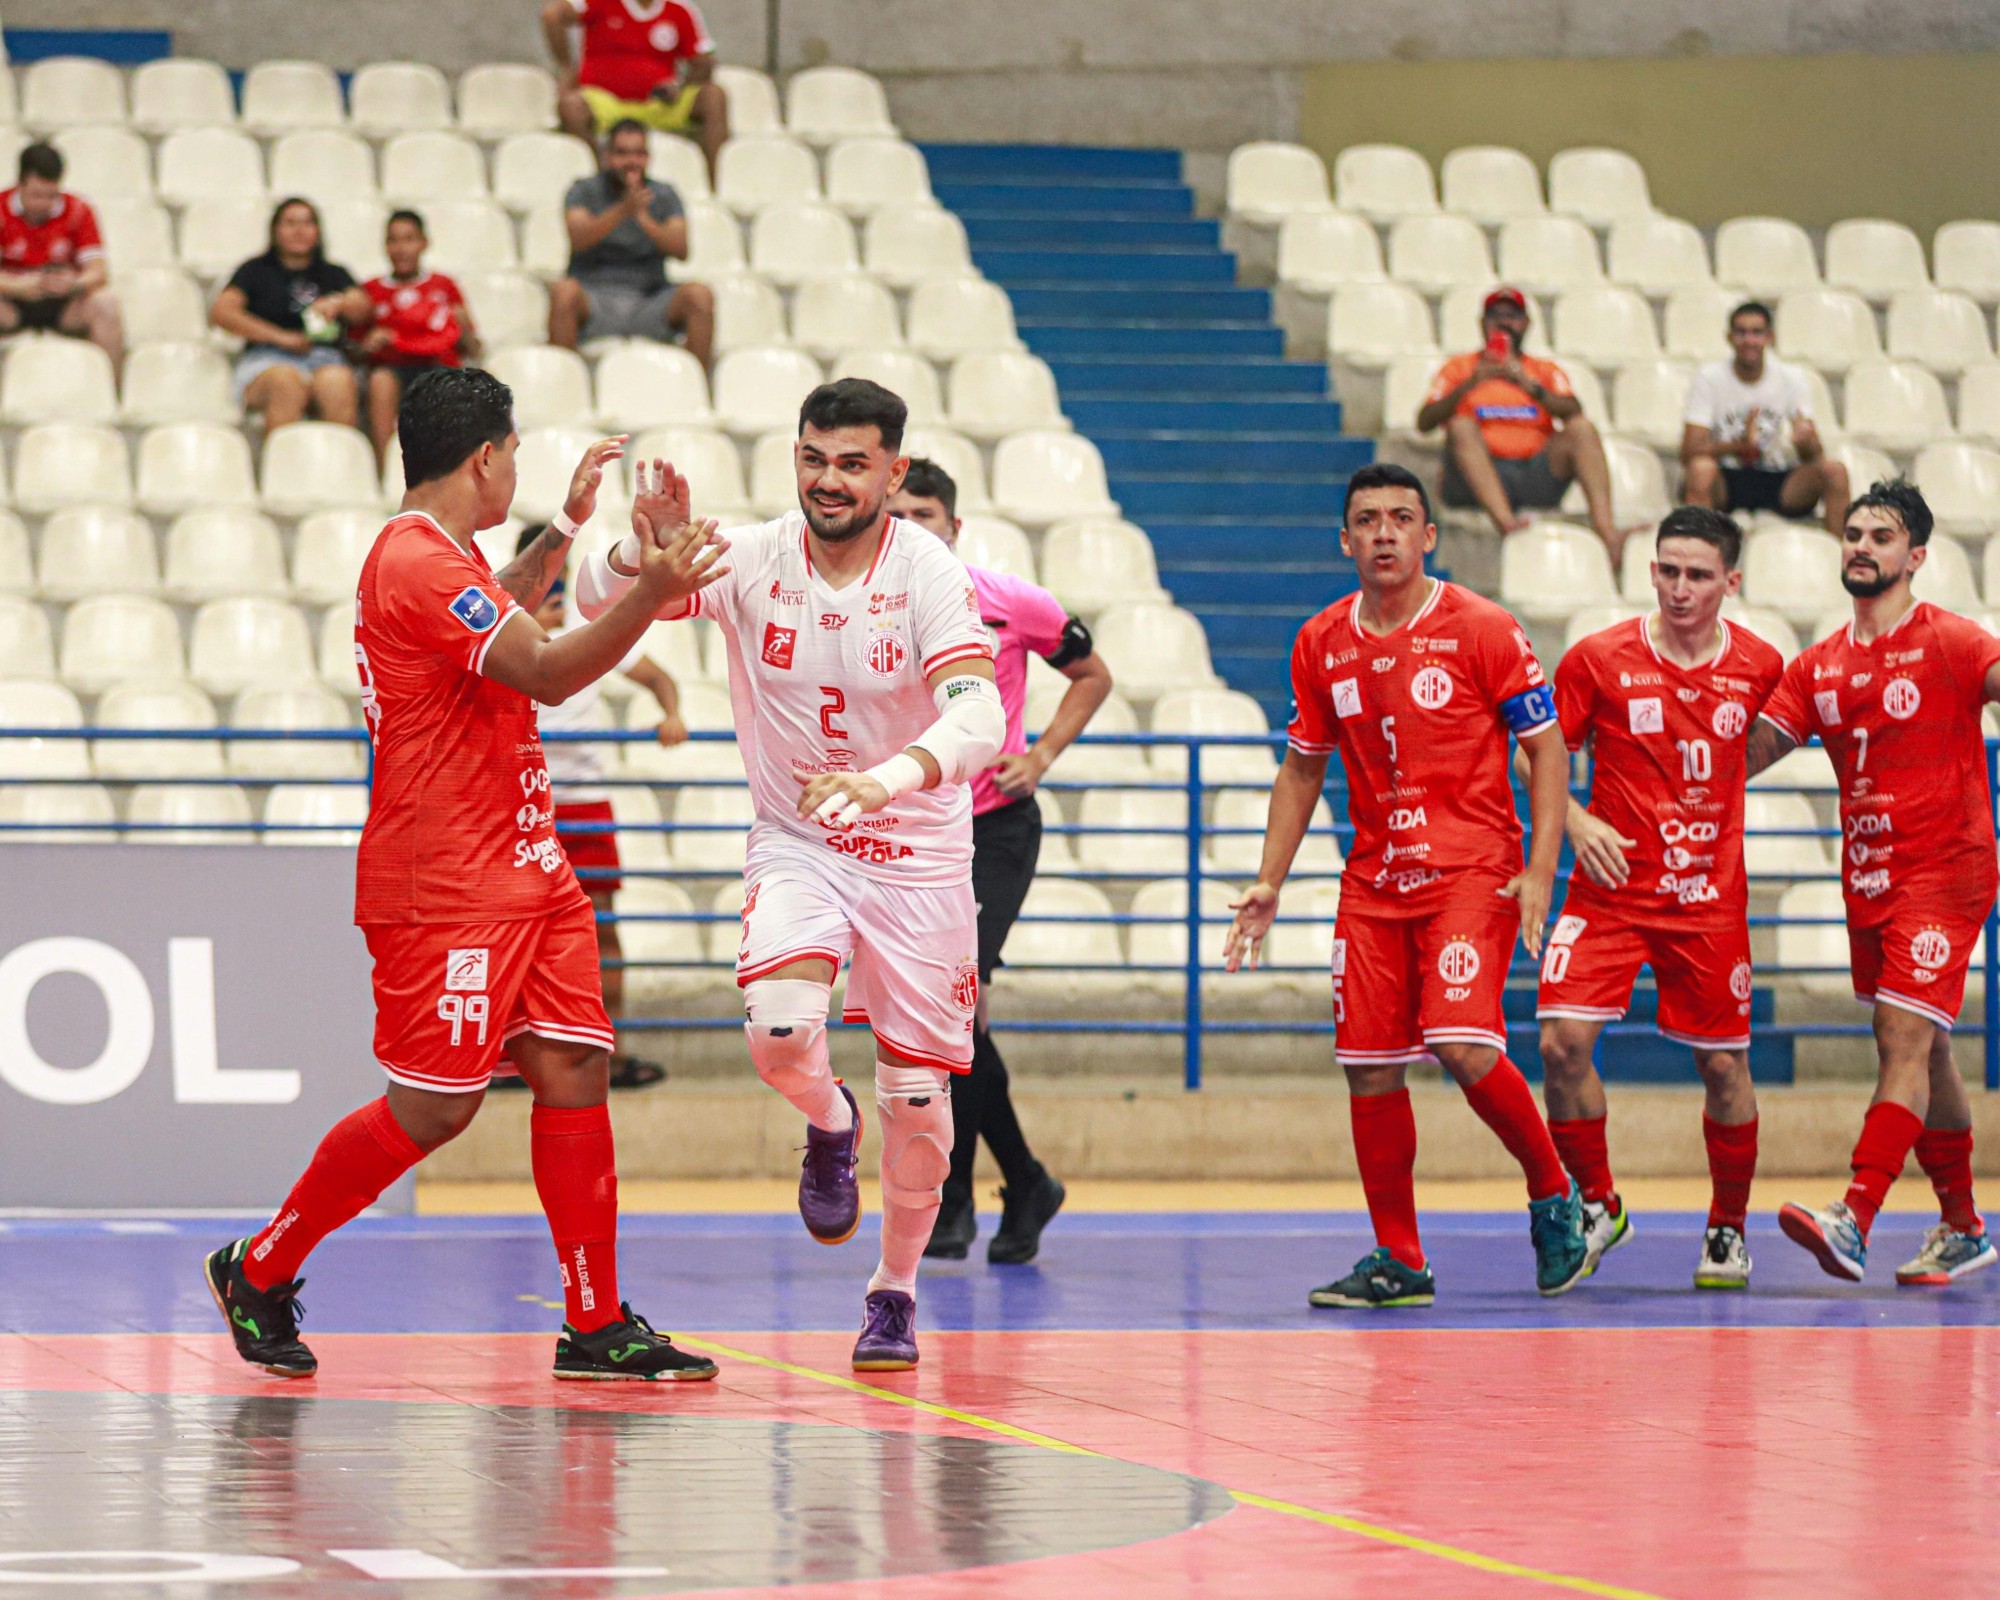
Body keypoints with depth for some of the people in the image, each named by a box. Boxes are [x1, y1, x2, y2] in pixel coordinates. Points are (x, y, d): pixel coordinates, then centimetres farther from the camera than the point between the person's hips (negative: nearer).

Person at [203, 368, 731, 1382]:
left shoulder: (443, 558, 16)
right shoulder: (416, 561, -16)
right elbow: (543, 673, -23)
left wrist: (565, 530, 37)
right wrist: (647, 596, -31)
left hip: (526, 874, 10)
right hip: (445, 888, -10)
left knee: (573, 1072, 2)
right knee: (433, 1108, -7)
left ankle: (596, 1325, 2)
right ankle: (257, 1270, 9)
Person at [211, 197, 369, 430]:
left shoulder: (334, 274, 26)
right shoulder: (257, 270, 21)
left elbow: (363, 309, 8)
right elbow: (221, 312, 5)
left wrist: (338, 303, -18)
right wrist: (280, 337, -5)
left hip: (325, 357, 1)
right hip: (268, 359, -1)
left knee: (337, 385, -36)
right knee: (288, 383, -38)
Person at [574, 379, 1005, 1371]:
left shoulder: (930, 576, -17)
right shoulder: (753, 560, -11)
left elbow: (979, 717, -31)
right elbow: (597, 599, -13)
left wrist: (888, 780, -50)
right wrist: (643, 556, -37)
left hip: (917, 852, -1)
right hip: (794, 843, 1)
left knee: (918, 1102, 1)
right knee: (780, 1031, -27)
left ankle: (896, 1290, 27)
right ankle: (828, 1125, 10)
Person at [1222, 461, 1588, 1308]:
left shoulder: (1480, 629, -7)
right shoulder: (1321, 644, 7)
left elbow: (1547, 746, -3)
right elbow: (1303, 768, 18)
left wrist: (1539, 871, -12)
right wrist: (1270, 881, 11)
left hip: (1472, 872, -5)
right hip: (1374, 881, 5)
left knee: (1464, 1043, -20)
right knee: (1368, 1067, 0)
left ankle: (1553, 1193, 4)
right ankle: (1398, 1260, 13)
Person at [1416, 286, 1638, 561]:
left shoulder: (1546, 371, 22)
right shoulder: (1460, 368, 17)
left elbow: (1573, 412, 1)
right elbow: (1424, 422, 1)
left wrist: (1529, 385, -13)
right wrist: (1470, 384, -12)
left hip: (1536, 474, 2)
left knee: (1582, 428, -20)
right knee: (1461, 426, -28)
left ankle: (1607, 530, -39)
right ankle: (1505, 520, -50)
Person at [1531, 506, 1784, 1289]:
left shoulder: (1761, 666, 1)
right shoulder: (1597, 659, -6)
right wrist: (1576, 822, -11)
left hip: (1711, 895, 1)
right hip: (1612, 887, -1)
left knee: (1724, 1063, 4)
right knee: (1563, 1041, -16)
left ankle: (1728, 1230, 23)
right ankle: (1596, 1204, 4)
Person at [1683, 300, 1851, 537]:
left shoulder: (1791, 377, 2)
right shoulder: (1710, 376, -4)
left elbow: (1815, 457, -3)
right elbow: (1688, 453, -14)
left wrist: (1805, 443, -29)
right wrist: (1740, 444, -31)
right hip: (1726, 483, -2)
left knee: (1835, 470, -25)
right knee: (1701, 468, -36)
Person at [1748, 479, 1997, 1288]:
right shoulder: (1818, 666, 11)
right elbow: (1747, 749, 14)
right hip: (1868, 879, 7)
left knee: (1905, 1038, -16)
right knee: (1922, 1051, 14)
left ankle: (1854, 1220, -29)